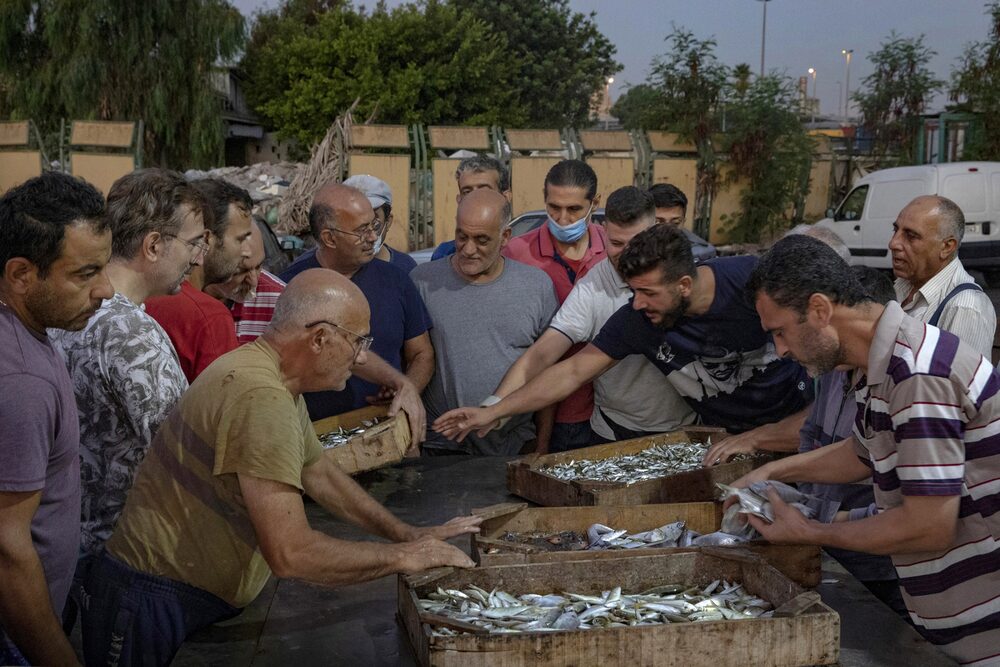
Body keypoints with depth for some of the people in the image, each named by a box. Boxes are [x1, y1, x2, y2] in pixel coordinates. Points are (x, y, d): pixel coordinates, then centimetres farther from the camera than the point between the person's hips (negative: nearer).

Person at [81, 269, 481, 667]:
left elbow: (319, 473, 18)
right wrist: (404, 557, -18)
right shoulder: (260, 395, -27)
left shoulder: (279, 383, 6)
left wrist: (406, 533, 10)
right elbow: (291, 554, -31)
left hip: (204, 604, 9)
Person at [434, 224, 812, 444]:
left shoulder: (751, 279, -24)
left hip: (795, 418, -2)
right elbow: (572, 372, -14)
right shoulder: (636, 320, -19)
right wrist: (494, 412, -20)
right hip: (724, 435, 2)